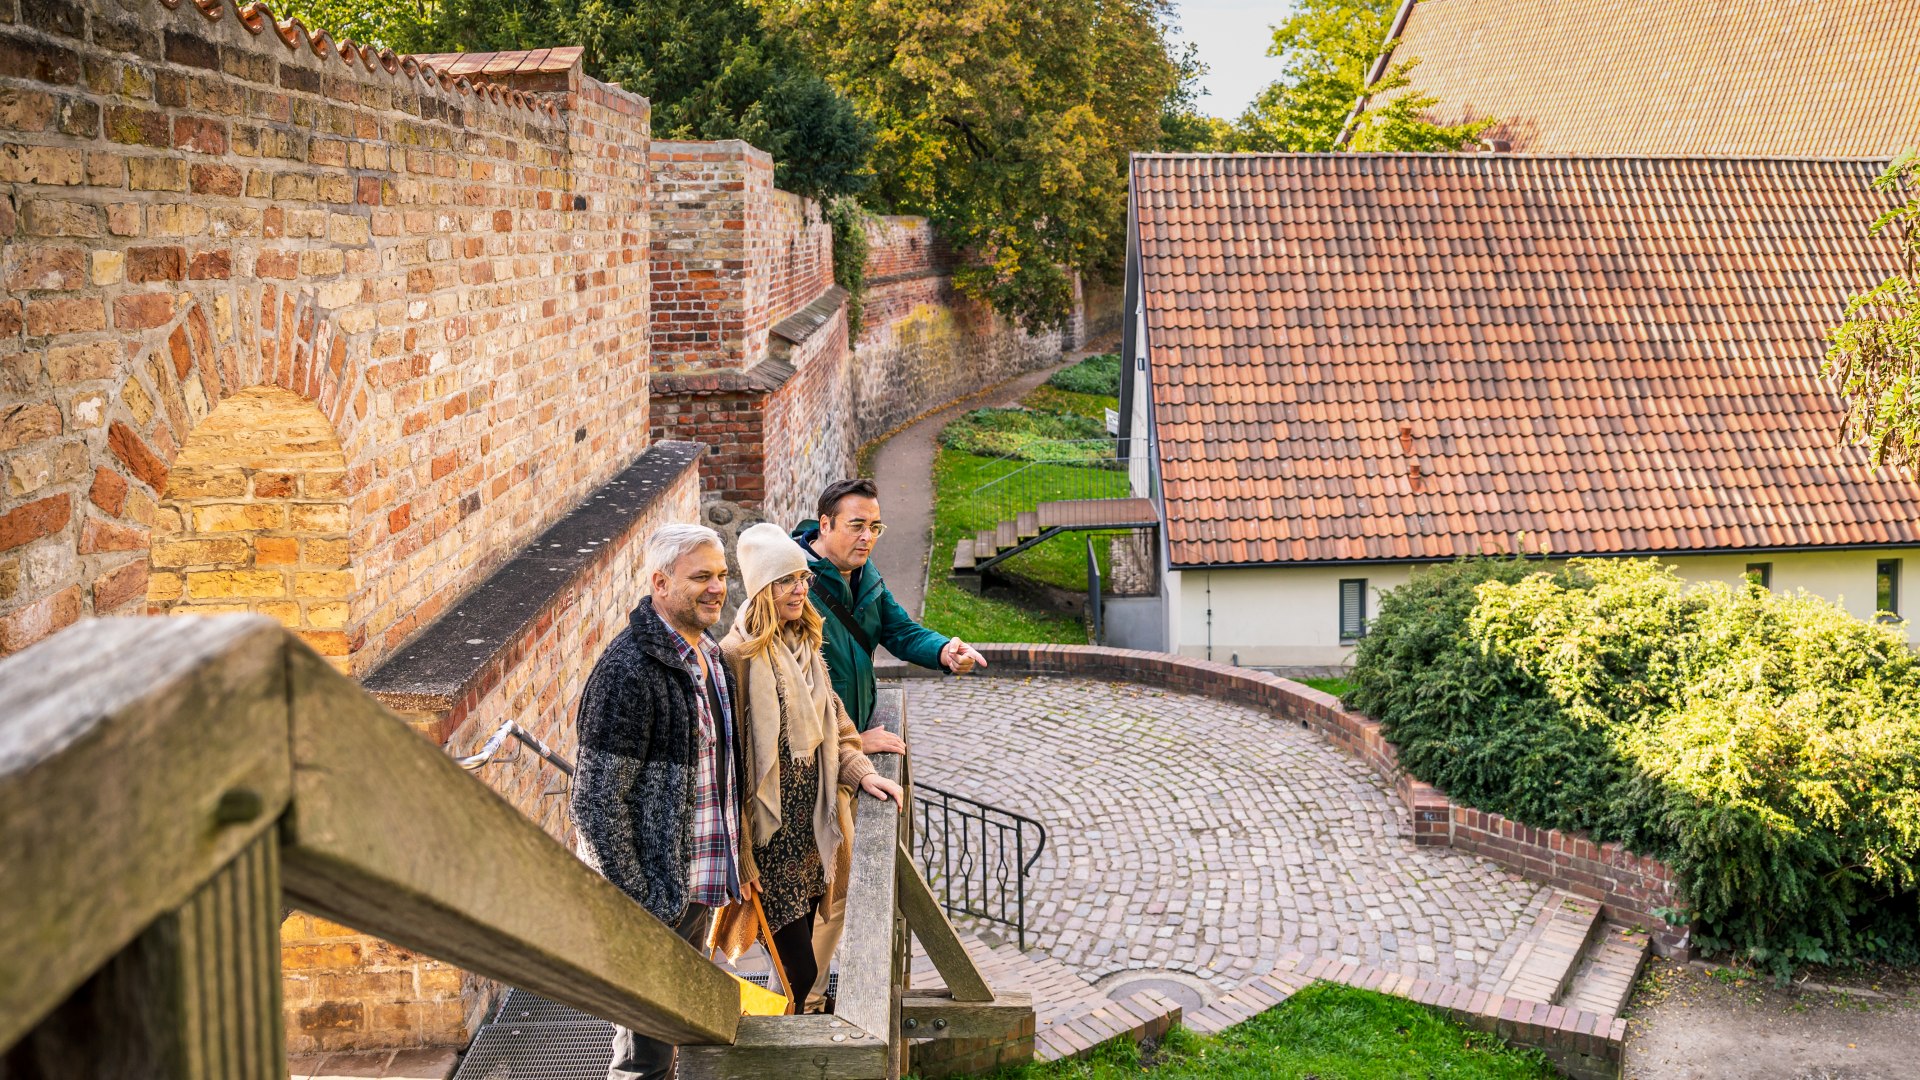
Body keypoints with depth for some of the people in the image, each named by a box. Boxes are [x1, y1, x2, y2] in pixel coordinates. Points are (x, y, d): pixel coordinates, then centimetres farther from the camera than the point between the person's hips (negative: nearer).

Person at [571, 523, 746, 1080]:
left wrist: (732, 867, 19)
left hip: (697, 886, 9)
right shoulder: (629, 669, -21)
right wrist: (638, 903, -21)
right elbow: (596, 802, -22)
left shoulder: (709, 653, 8)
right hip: (654, 890, -9)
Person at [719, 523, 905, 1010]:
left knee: (800, 961, 14)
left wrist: (862, 772, 1)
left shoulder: (806, 648, 10)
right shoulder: (738, 655, -16)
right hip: (770, 836, -7)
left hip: (810, 830, 7)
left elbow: (833, 728, 19)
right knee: (799, 971, -6)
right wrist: (739, 853, -16)